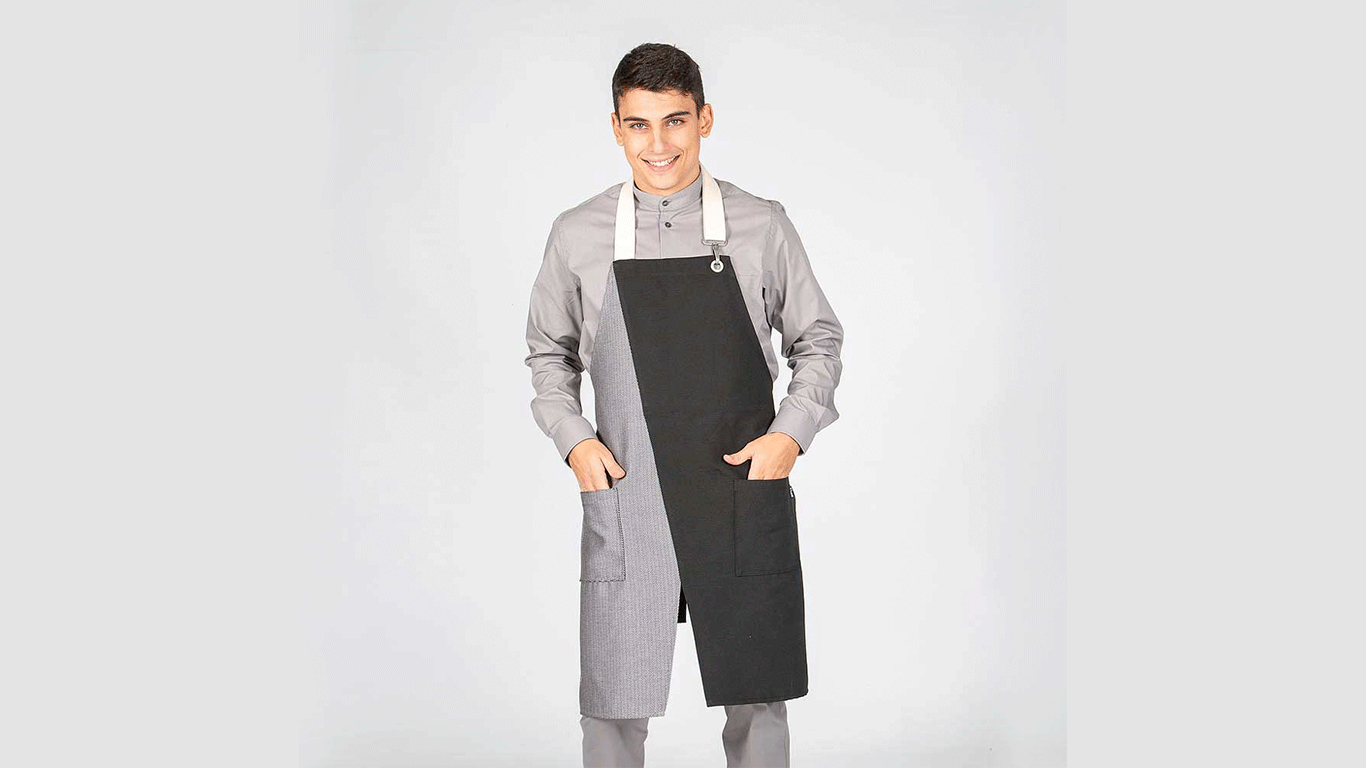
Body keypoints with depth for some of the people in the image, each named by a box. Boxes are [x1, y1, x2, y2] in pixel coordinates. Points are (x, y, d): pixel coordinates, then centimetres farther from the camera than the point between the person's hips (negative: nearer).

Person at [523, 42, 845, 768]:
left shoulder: (762, 226, -2)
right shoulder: (577, 236, 1)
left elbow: (819, 340, 7)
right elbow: (547, 353, 13)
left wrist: (791, 433, -6)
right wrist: (572, 438, -2)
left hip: (745, 496, 0)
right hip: (624, 501, 0)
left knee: (757, 696, 12)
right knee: (612, 705, 7)